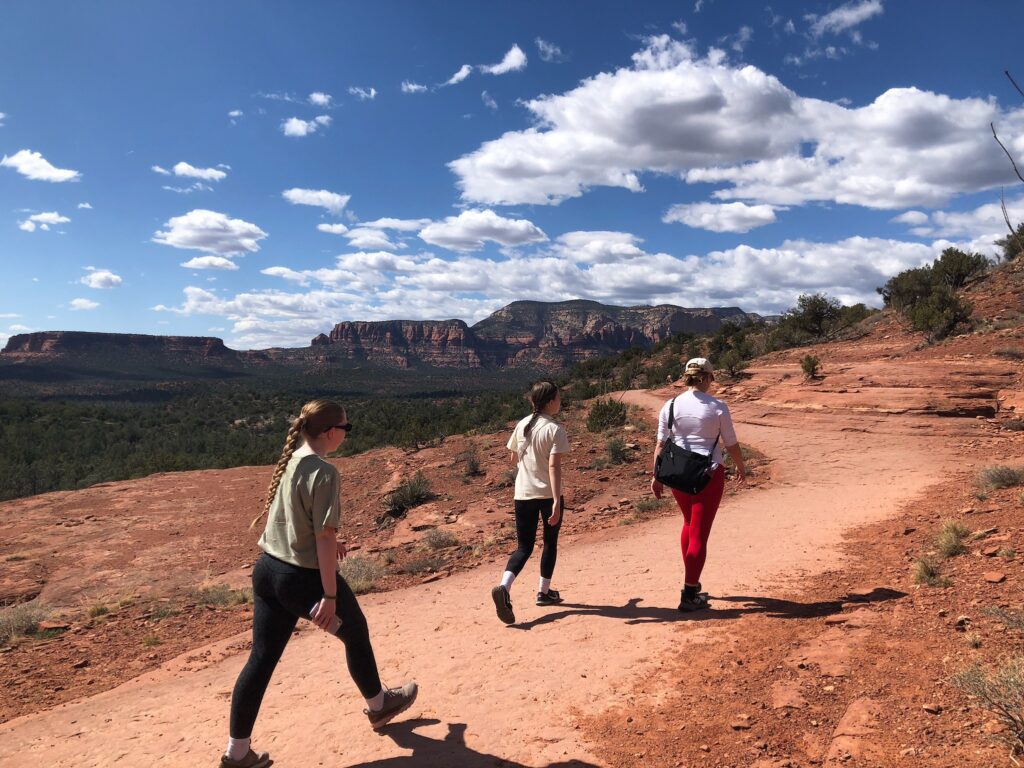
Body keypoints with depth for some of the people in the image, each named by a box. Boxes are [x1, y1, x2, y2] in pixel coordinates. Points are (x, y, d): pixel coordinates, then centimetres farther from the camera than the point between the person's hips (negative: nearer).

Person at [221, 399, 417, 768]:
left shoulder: (289, 461, 5)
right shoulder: (324, 472, -21)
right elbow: (324, 536, -22)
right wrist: (330, 595, -19)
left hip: (267, 570, 7)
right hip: (304, 576, -7)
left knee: (261, 658, 13)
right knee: (356, 633, 18)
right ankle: (378, 705, 39)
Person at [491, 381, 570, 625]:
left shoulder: (522, 425, 7)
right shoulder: (555, 429, -11)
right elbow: (554, 465, -20)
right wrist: (557, 501, -23)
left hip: (523, 494, 4)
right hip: (548, 494, -4)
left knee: (524, 547, 8)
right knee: (550, 542, 17)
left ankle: (504, 586, -16)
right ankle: (544, 591, 27)